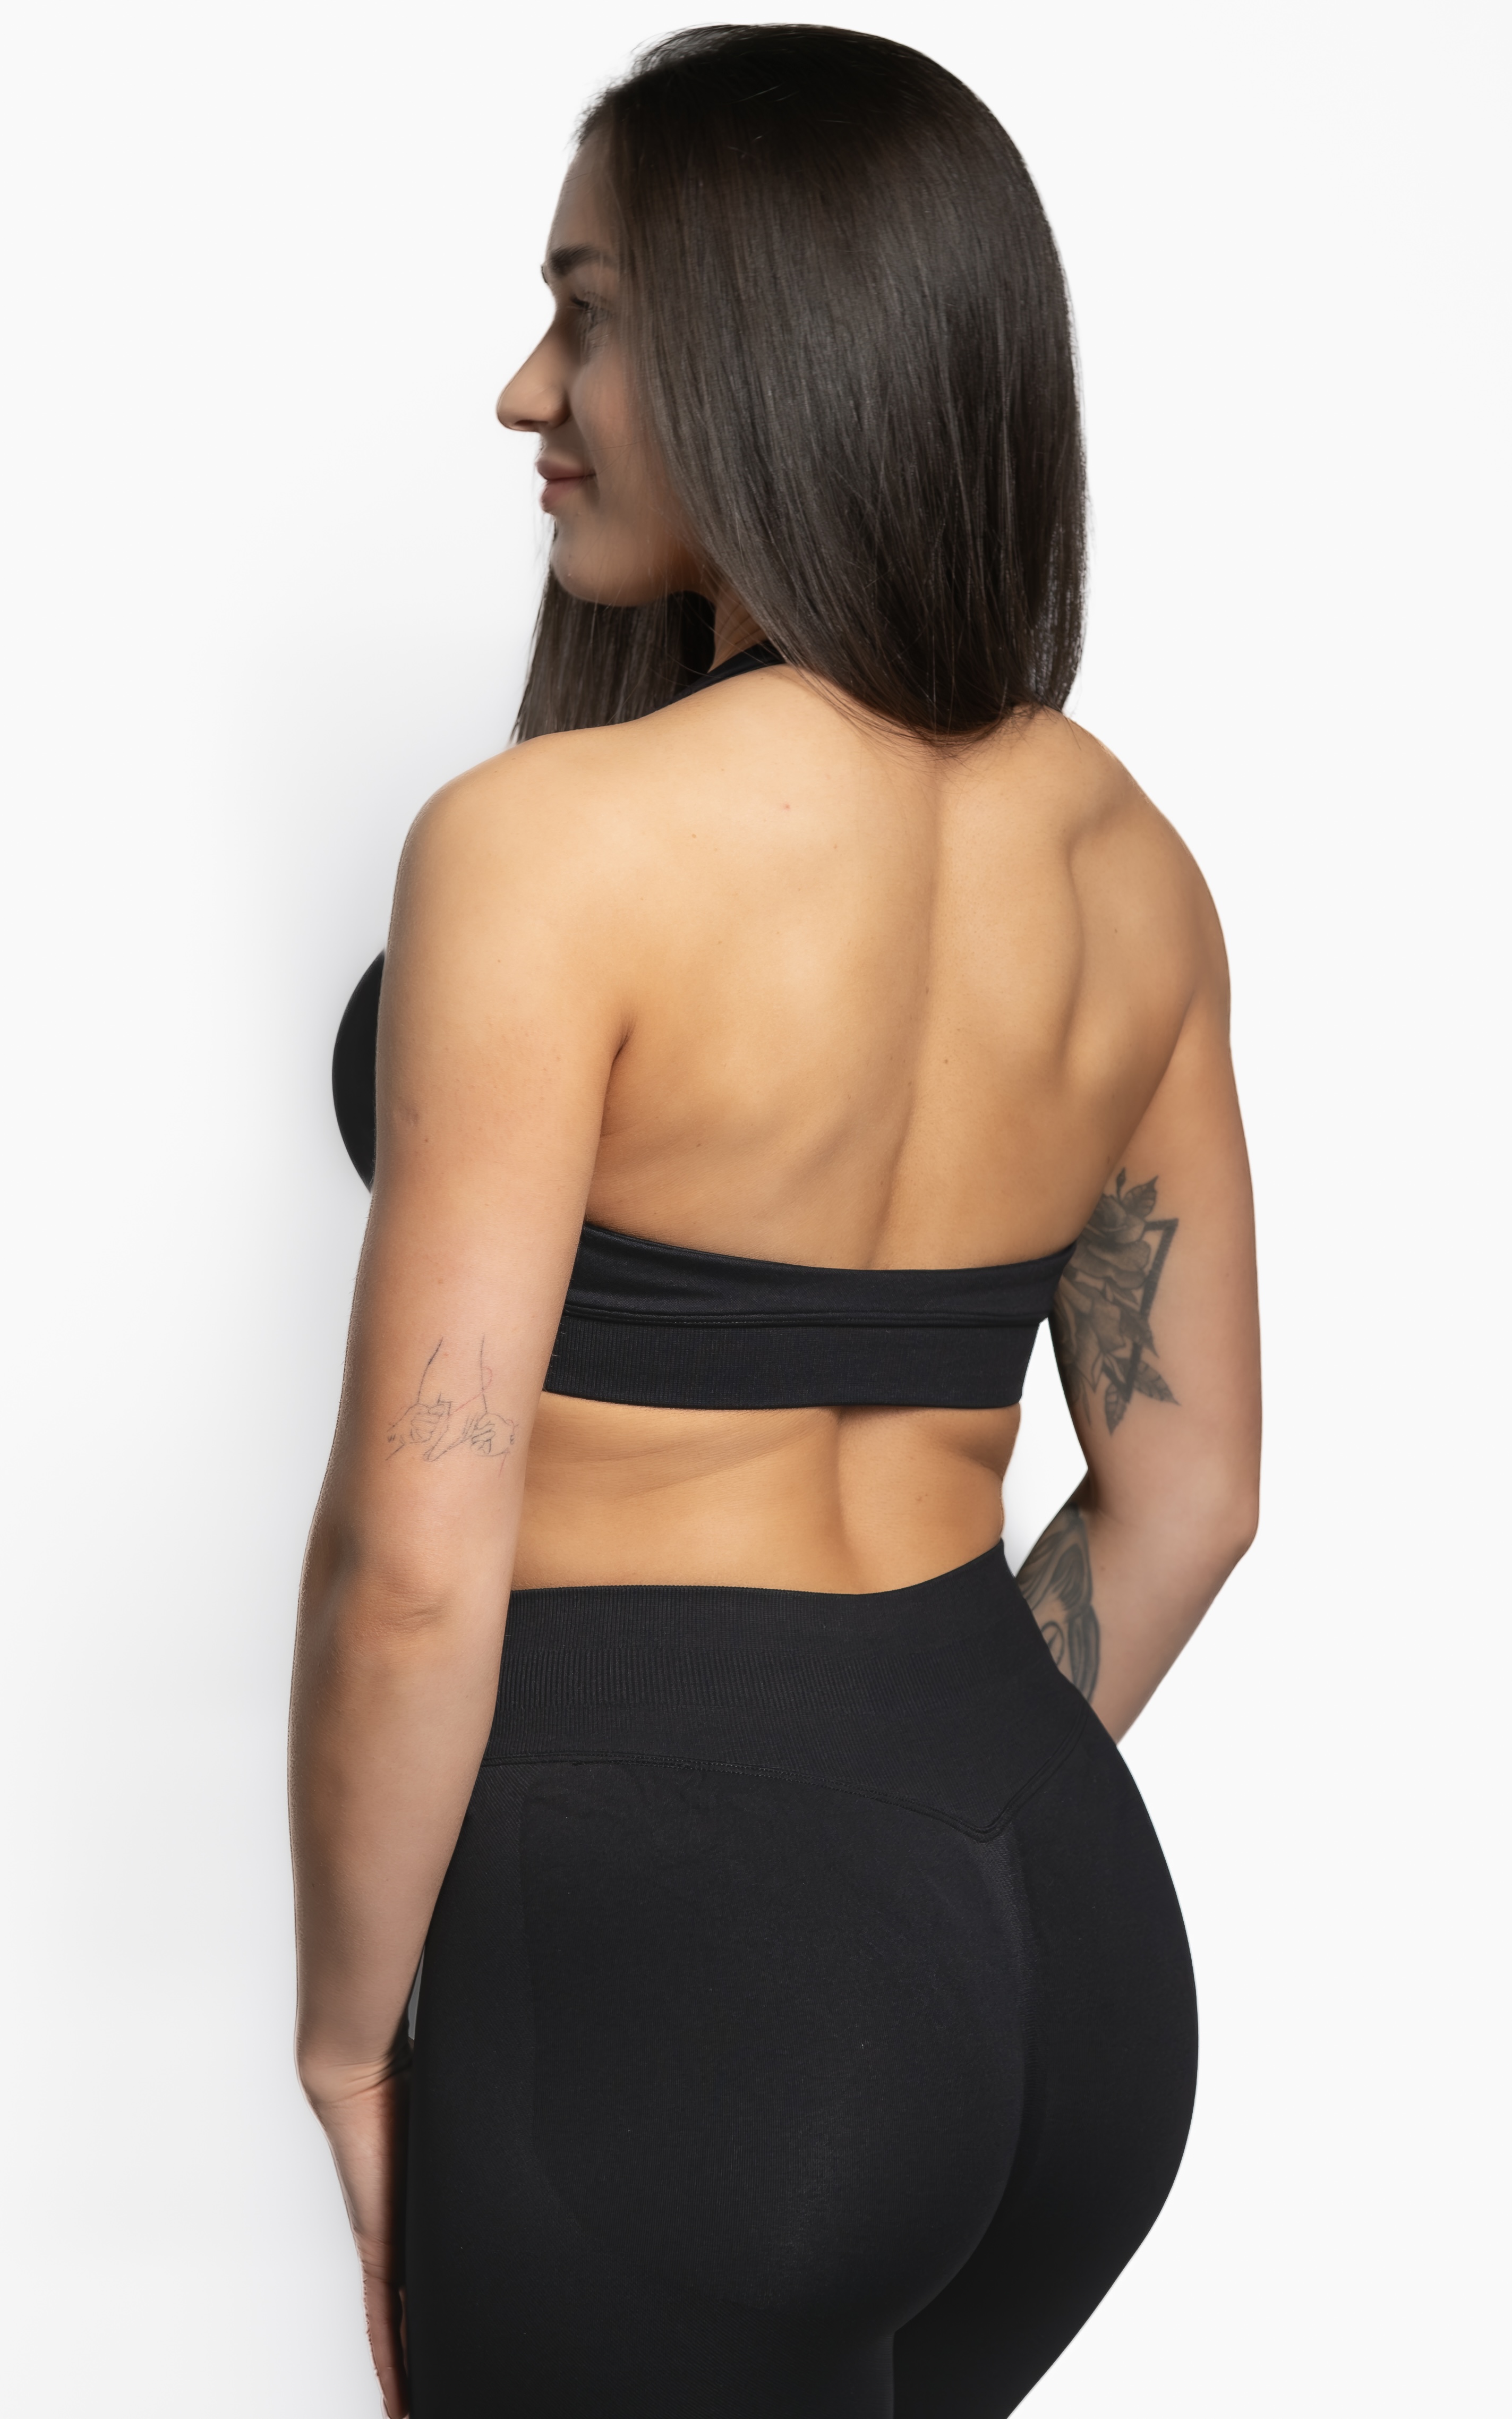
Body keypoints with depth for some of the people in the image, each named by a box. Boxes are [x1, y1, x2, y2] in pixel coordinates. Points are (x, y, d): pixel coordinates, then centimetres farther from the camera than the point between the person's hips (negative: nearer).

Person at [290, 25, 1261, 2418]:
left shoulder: (553, 845, -17)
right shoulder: (1128, 858, 3)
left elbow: (413, 1560, -19)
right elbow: (1185, 1487, 10)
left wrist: (351, 2032, -4)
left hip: (669, 1956, -7)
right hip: (1073, 1941, 7)